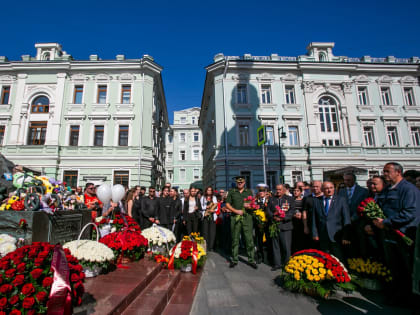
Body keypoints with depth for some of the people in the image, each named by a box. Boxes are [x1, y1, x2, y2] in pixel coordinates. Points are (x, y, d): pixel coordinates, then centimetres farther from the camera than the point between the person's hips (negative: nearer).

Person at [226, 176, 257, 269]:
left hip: (247, 217, 0)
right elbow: (227, 204, 6)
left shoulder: (249, 192, 14)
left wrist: (248, 205, -8)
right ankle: (234, 260, 17)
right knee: (235, 239, 5)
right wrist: (236, 211, -7)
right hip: (235, 217, 0)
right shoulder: (232, 192, 10)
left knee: (249, 239, -1)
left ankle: (251, 260, 11)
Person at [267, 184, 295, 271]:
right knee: (275, 246, 7)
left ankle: (286, 264, 13)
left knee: (286, 246, -1)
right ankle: (277, 263, 18)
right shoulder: (272, 199, 14)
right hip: (274, 226, 3)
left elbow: (292, 211, -3)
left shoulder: (290, 199, 6)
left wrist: (283, 218, -15)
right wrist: (273, 217, -11)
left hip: (285, 226, -2)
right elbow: (268, 211, 8)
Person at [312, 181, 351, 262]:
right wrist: (315, 234, 4)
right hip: (322, 238, 2)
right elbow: (314, 219, 10)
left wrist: (345, 237, -8)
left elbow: (346, 219, -2)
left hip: (336, 237, -2)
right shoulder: (317, 201, 8)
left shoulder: (341, 200, 1)